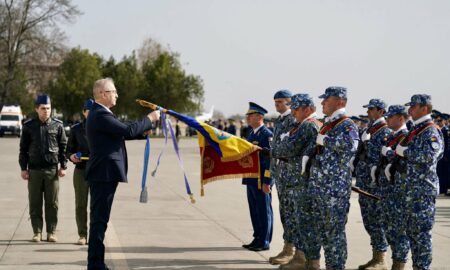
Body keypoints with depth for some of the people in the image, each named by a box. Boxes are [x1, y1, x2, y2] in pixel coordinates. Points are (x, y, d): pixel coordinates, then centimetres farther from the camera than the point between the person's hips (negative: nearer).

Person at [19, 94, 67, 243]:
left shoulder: (57, 125, 4)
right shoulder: (29, 126, 4)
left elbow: (63, 147, 7)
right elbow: (23, 148, 7)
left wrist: (63, 166, 1)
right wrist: (23, 168, 1)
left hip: (52, 169, 0)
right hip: (34, 170, 0)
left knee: (52, 203, 2)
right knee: (35, 203, 3)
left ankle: (51, 232, 9)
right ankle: (37, 232, 10)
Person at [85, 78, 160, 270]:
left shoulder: (99, 114, 17)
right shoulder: (100, 115, -16)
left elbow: (123, 133, 22)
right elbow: (128, 131, -20)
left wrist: (144, 129, 12)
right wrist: (149, 119, -7)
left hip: (102, 174, 11)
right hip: (104, 174, -11)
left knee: (99, 219, 13)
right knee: (99, 219, -7)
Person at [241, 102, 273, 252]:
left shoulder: (267, 135, -14)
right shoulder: (251, 134, 15)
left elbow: (270, 159, -17)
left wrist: (267, 182, -20)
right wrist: (246, 177, 19)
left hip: (262, 181, -9)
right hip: (251, 180, 9)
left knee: (264, 211, 0)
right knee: (254, 211, 14)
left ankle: (264, 242, 6)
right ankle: (257, 239, 22)